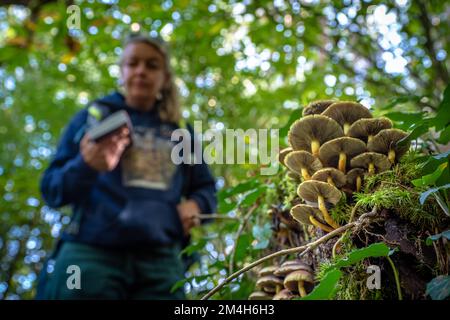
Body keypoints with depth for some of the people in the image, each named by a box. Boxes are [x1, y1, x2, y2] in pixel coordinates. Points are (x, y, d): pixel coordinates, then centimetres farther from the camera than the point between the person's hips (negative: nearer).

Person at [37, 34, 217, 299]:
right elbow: (52, 188, 6)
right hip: (91, 255, -2)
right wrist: (87, 167, -17)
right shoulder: (93, 117, 11)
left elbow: (207, 188, 25)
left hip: (161, 260, 3)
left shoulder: (179, 132, 19)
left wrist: (195, 204, 1)